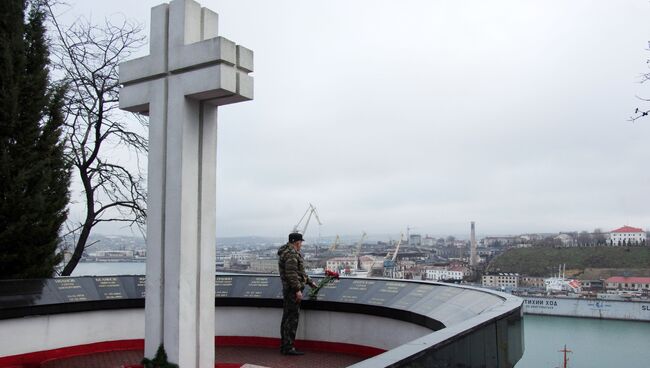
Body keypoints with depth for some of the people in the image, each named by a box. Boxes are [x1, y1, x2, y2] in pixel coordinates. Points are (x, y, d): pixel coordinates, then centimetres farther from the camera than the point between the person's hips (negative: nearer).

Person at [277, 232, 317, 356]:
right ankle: (288, 347, -5)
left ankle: (284, 345, 20)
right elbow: (292, 273, -24)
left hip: (288, 290, 11)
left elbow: (299, 271, 26)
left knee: (287, 318, 14)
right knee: (292, 318, -7)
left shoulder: (288, 252, 19)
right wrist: (298, 289, -23)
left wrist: (310, 282, 29)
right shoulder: (291, 253, -15)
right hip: (293, 290, -11)